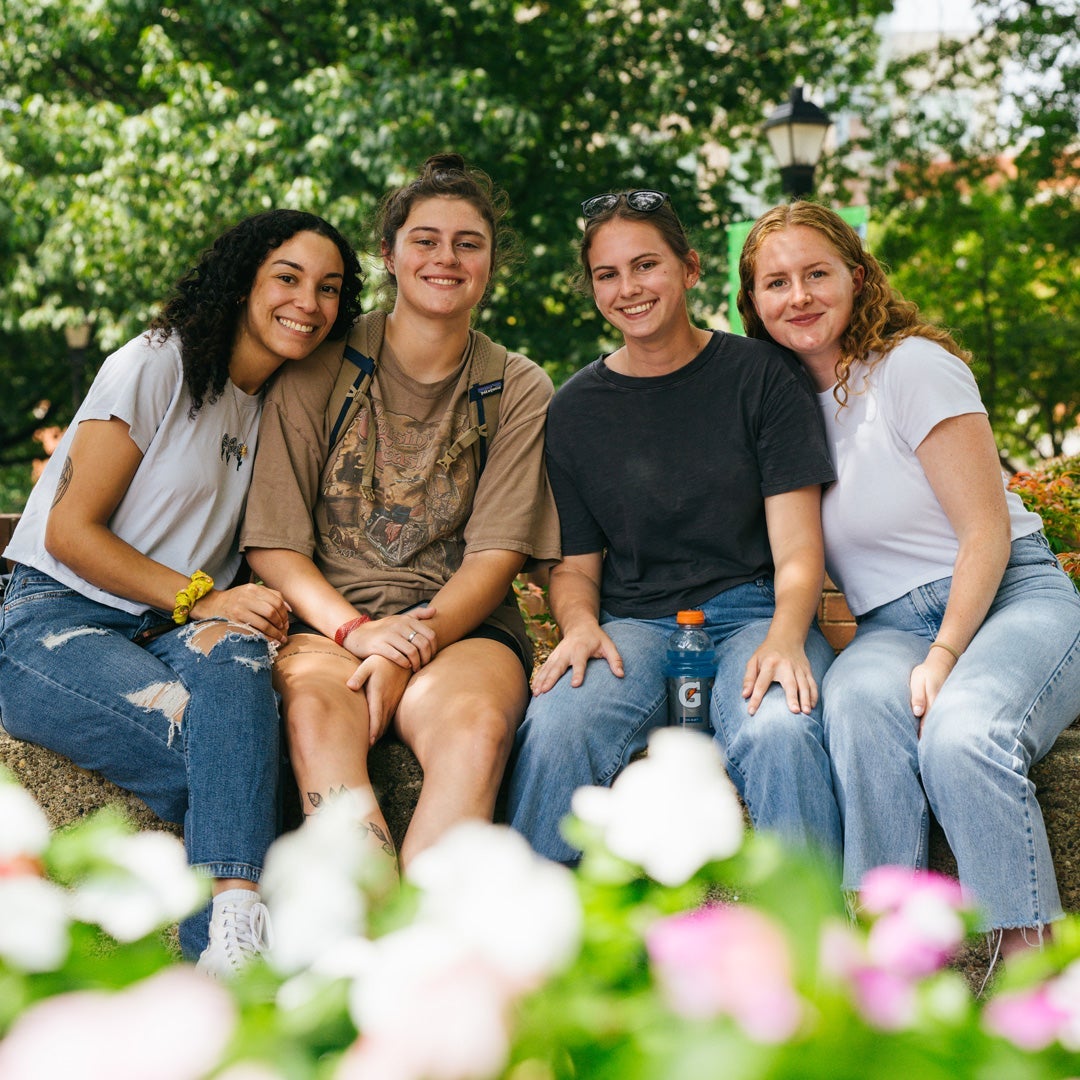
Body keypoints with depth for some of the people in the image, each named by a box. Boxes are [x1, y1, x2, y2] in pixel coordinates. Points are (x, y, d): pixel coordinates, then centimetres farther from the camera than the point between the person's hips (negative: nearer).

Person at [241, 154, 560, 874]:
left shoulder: (520, 390, 9)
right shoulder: (321, 370, 7)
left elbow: (496, 554, 1)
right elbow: (273, 545, 3)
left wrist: (410, 648, -16)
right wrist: (356, 629, -15)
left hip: (461, 625, 1)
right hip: (329, 618, 0)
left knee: (478, 725, -35)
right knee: (314, 709, -36)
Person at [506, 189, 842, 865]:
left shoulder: (763, 376, 4)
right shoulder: (576, 409, 11)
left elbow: (797, 549, 0)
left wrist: (784, 637, -21)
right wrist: (580, 626, -10)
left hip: (753, 609, -1)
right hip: (633, 625, 2)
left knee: (782, 735, -36)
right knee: (554, 729, -32)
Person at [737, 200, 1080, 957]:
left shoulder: (912, 364, -4)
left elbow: (987, 530, -8)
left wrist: (944, 654, -19)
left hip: (1010, 598, -3)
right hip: (892, 627, 4)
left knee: (960, 733, -36)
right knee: (857, 702, -33)